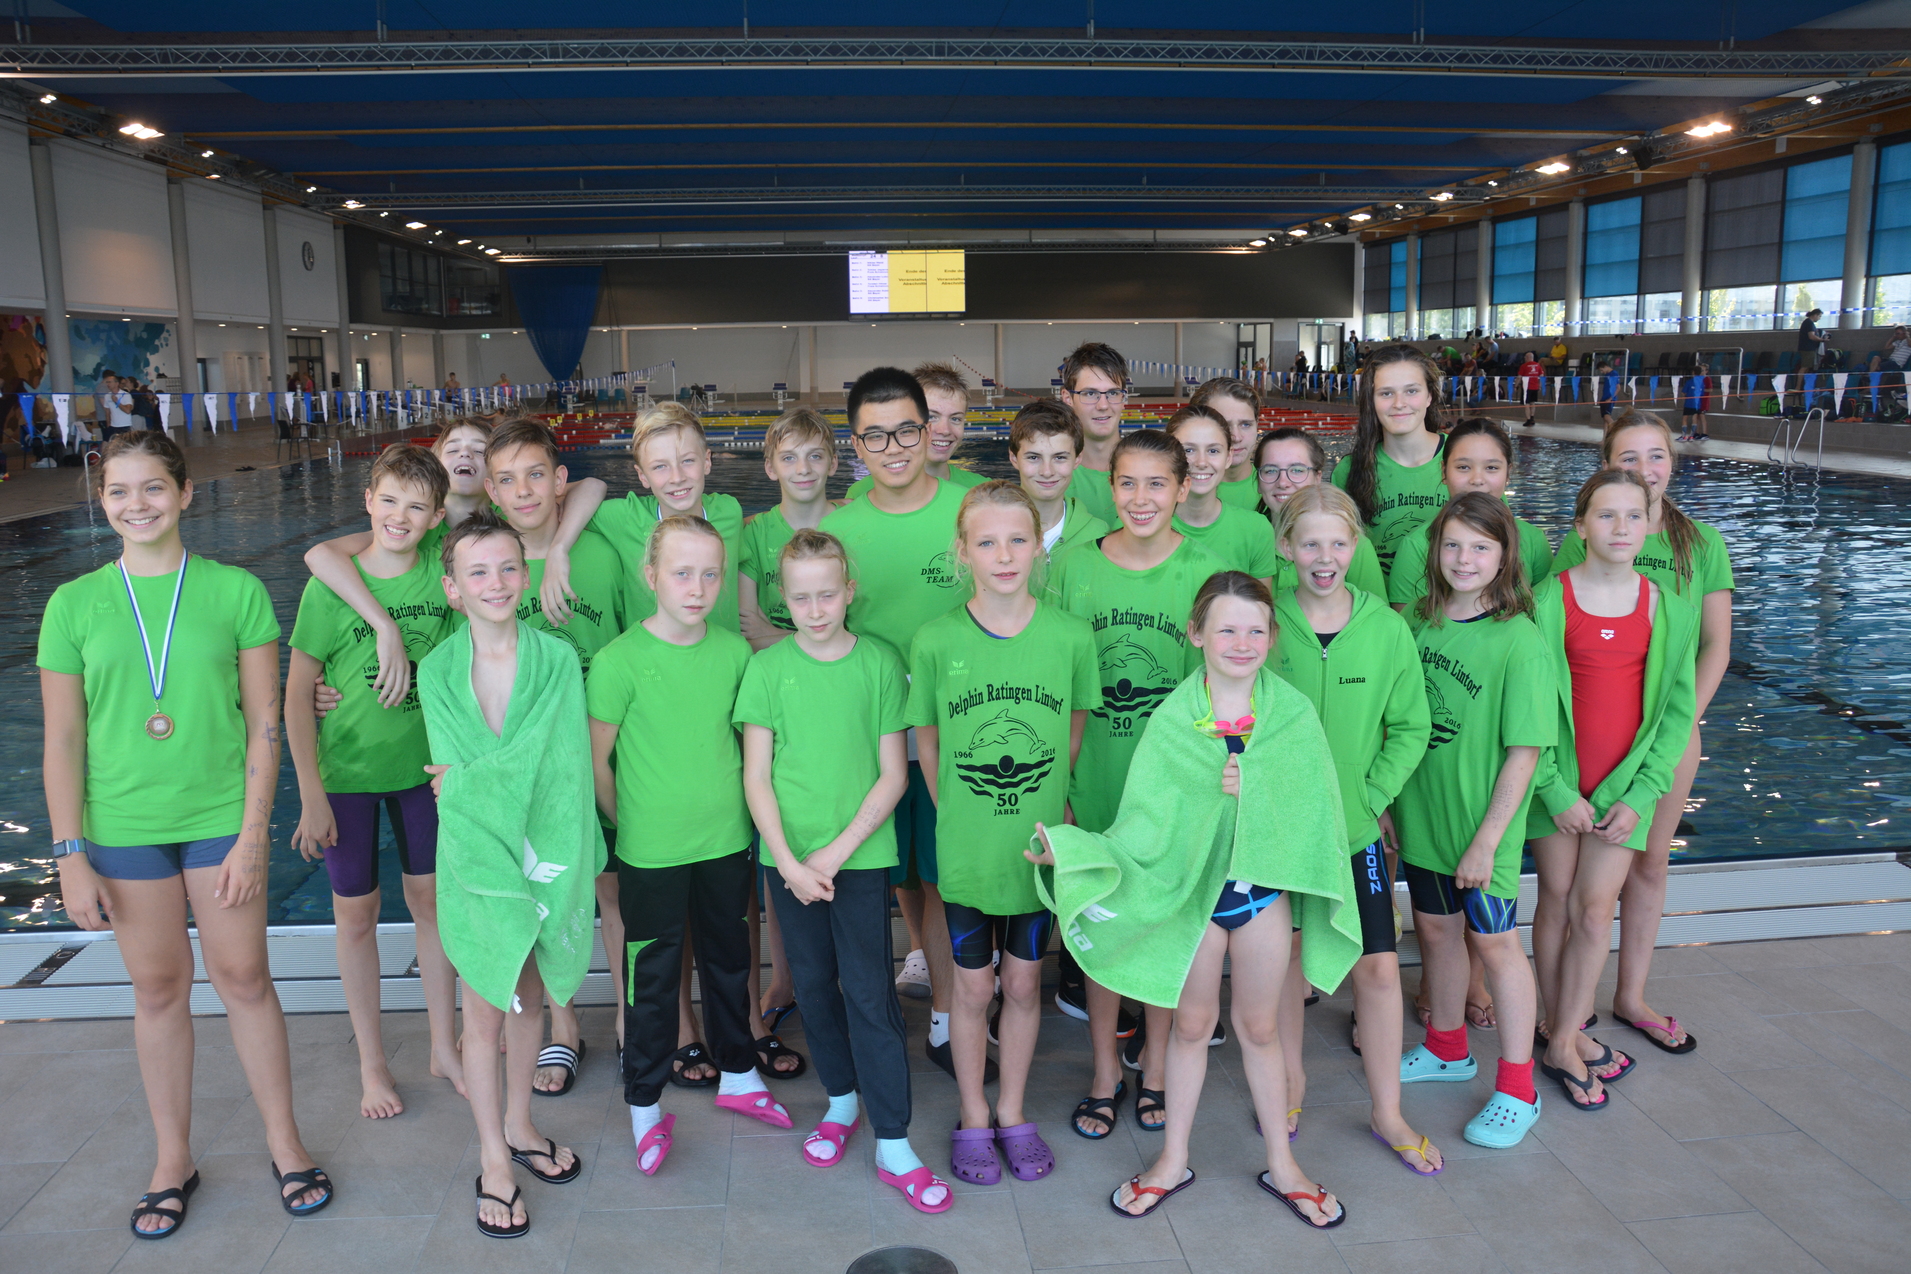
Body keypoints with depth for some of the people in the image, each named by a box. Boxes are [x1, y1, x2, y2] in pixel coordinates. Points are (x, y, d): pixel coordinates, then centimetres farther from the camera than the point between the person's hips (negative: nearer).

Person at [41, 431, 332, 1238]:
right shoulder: (75, 605, 0)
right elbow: (63, 741, 1)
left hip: (220, 818, -1)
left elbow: (264, 724, -4)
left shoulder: (236, 592, -4)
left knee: (243, 978, 7)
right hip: (123, 828, 1)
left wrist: (252, 837, -7)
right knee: (158, 990, 12)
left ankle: (284, 1141, 24)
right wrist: (70, 855, -2)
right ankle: (173, 1158, 29)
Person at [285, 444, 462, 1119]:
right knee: (358, 914, 9)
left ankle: (444, 1047, 29)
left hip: (424, 764, 3)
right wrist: (311, 795, -12)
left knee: (432, 900, 13)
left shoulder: (442, 576, -8)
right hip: (347, 772, -2)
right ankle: (372, 1064, 26)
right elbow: (296, 693, -11)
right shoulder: (330, 588, -15)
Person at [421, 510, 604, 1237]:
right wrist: (511, 779, -16)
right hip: (476, 854, -1)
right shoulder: (439, 670, -4)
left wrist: (471, 780, -13)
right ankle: (493, 1157, 25)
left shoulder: (555, 659, -5)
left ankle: (518, 1126, 37)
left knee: (529, 996, 17)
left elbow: (555, 763, -10)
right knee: (485, 1011, 9)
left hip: (542, 851, 1)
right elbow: (451, 776, -7)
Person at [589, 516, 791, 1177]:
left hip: (728, 842, 4)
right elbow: (597, 762, -7)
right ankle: (645, 1104, 26)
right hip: (651, 852, -4)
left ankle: (737, 1075, 39)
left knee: (729, 960, 20)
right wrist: (636, 824, 1)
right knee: (653, 975, 8)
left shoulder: (735, 651, -3)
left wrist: (735, 811, 8)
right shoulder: (619, 661, -16)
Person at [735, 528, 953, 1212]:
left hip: (862, 854, -2)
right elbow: (757, 777, -1)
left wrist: (835, 853, -11)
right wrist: (788, 861, -11)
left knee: (869, 992, -2)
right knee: (814, 984, 13)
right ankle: (841, 1100, 34)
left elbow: (893, 775, -4)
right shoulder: (767, 668, -2)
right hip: (790, 857, 2)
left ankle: (893, 1144, 7)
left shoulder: (880, 663, -4)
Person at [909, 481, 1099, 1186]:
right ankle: (973, 1117, 34)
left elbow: (1074, 735, 5)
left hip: (1040, 843, 1)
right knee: (973, 987, 12)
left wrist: (1042, 806, 4)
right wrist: (961, 816, 2)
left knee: (1023, 983, 15)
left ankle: (1013, 1113, 35)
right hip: (965, 847, -1)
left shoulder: (1071, 635, -10)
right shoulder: (935, 641, -12)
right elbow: (927, 744, 1)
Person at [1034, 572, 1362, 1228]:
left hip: (1265, 884, 0)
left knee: (1259, 1026, 14)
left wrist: (1253, 786, -23)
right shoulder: (1172, 720, -8)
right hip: (1194, 884, 0)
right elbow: (1148, 819, -10)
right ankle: (1174, 1159, 32)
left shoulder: (1293, 713, -6)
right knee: (1191, 1023, 15)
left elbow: (1314, 806, -8)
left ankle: (1281, 1164, 33)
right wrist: (1069, 849, -23)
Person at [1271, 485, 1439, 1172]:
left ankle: (1388, 1113, 19)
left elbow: (1410, 727, 2)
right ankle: (1292, 1078, 35)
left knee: (1378, 966, 2)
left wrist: (1371, 794, -7)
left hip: (1355, 828, 1)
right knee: (1286, 953, 13)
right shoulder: (1263, 623, -8)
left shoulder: (1386, 627, -5)